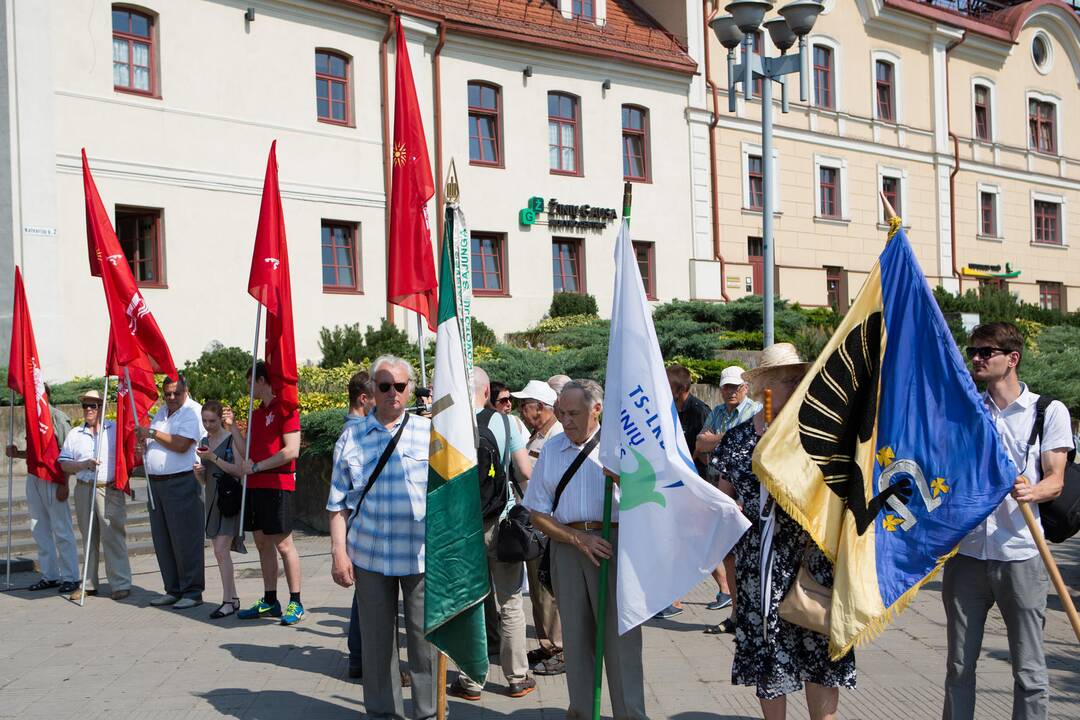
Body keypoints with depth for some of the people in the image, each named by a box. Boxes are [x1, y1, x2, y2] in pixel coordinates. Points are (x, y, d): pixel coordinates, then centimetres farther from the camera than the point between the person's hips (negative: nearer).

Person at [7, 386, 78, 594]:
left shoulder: (58, 419, -8)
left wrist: (64, 484, -17)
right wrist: (17, 453, 2)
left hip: (53, 480, -8)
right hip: (34, 477, 8)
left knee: (61, 529, -4)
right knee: (39, 529, 11)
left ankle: (70, 577, 2)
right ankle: (49, 575, 20)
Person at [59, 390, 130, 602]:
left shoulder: (116, 430, 6)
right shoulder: (74, 435, 14)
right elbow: (64, 464, 8)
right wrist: (83, 465, -9)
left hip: (110, 490, -3)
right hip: (84, 490, 4)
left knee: (113, 536, -8)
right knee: (88, 537, 9)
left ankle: (121, 584, -5)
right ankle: (88, 583, 16)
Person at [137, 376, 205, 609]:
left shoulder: (192, 413, -8)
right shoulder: (161, 412, 18)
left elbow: (181, 445, -21)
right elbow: (148, 441, 29)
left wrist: (152, 433, -11)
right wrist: (145, 438, 5)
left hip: (181, 483, -9)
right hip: (155, 483, 9)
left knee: (185, 539, -6)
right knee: (162, 540, 11)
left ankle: (192, 592, 0)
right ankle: (173, 590, 19)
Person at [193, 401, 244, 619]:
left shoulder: (231, 439, -6)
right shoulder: (204, 442, 13)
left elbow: (238, 470, -14)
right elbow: (204, 480, 18)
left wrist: (213, 457, -18)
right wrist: (198, 471, -4)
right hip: (212, 499, 7)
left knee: (221, 548, -15)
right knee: (220, 551, 9)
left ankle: (227, 601, -12)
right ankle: (233, 598, 18)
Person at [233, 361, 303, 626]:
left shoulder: (285, 408, -8)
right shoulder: (256, 413, 18)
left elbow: (291, 450, -16)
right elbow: (247, 450, 15)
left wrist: (256, 467, -13)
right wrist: (233, 426, 11)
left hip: (277, 485, -8)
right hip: (255, 485, 8)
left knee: (283, 544, -4)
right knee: (262, 544, 11)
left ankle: (295, 603, 3)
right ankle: (270, 601, 20)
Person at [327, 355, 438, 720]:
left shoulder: (428, 431, 4)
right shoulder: (352, 437, 6)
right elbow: (338, 502, 7)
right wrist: (338, 551, -1)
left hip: (422, 552, -1)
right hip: (370, 553, 1)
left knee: (424, 635, 4)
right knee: (377, 636, 10)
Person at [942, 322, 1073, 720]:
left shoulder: (1049, 411, 3)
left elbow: (1055, 481, -3)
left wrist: (1031, 492, -24)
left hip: (1020, 555, -3)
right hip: (965, 551, 3)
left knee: (1029, 672, 3)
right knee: (959, 666, 10)